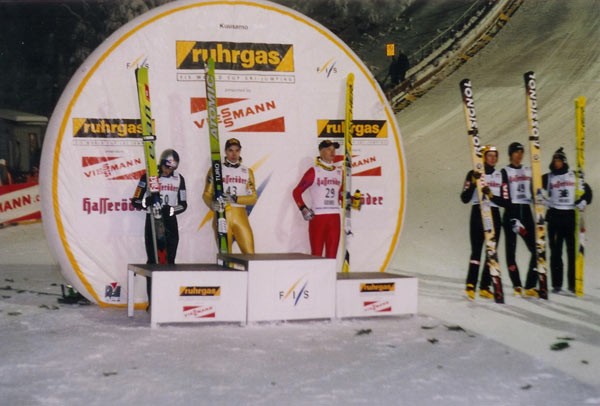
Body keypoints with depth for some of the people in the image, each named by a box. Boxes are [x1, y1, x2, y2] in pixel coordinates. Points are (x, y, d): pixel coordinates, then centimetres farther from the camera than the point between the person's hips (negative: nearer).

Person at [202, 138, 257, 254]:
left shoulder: (247, 172, 13)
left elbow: (253, 198, 5)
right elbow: (207, 194, 4)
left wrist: (235, 199, -12)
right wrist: (212, 204, -18)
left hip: (241, 217, 2)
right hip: (222, 217, -1)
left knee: (250, 255, -6)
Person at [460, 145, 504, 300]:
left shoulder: (500, 176, 13)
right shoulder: (473, 174, 3)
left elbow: (504, 201, 5)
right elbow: (465, 198, -5)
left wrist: (491, 194, -12)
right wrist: (474, 183, -18)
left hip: (494, 215, 4)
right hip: (478, 214, -4)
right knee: (476, 250, -13)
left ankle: (485, 287, 7)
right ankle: (470, 285, -15)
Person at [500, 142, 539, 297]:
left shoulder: (528, 171, 15)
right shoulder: (505, 172, -2)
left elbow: (534, 192, 19)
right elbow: (505, 197, -9)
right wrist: (513, 219, -15)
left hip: (526, 211, 5)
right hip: (511, 212, -5)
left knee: (536, 249, -4)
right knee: (511, 249, -2)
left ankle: (530, 286, 0)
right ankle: (517, 286, 3)